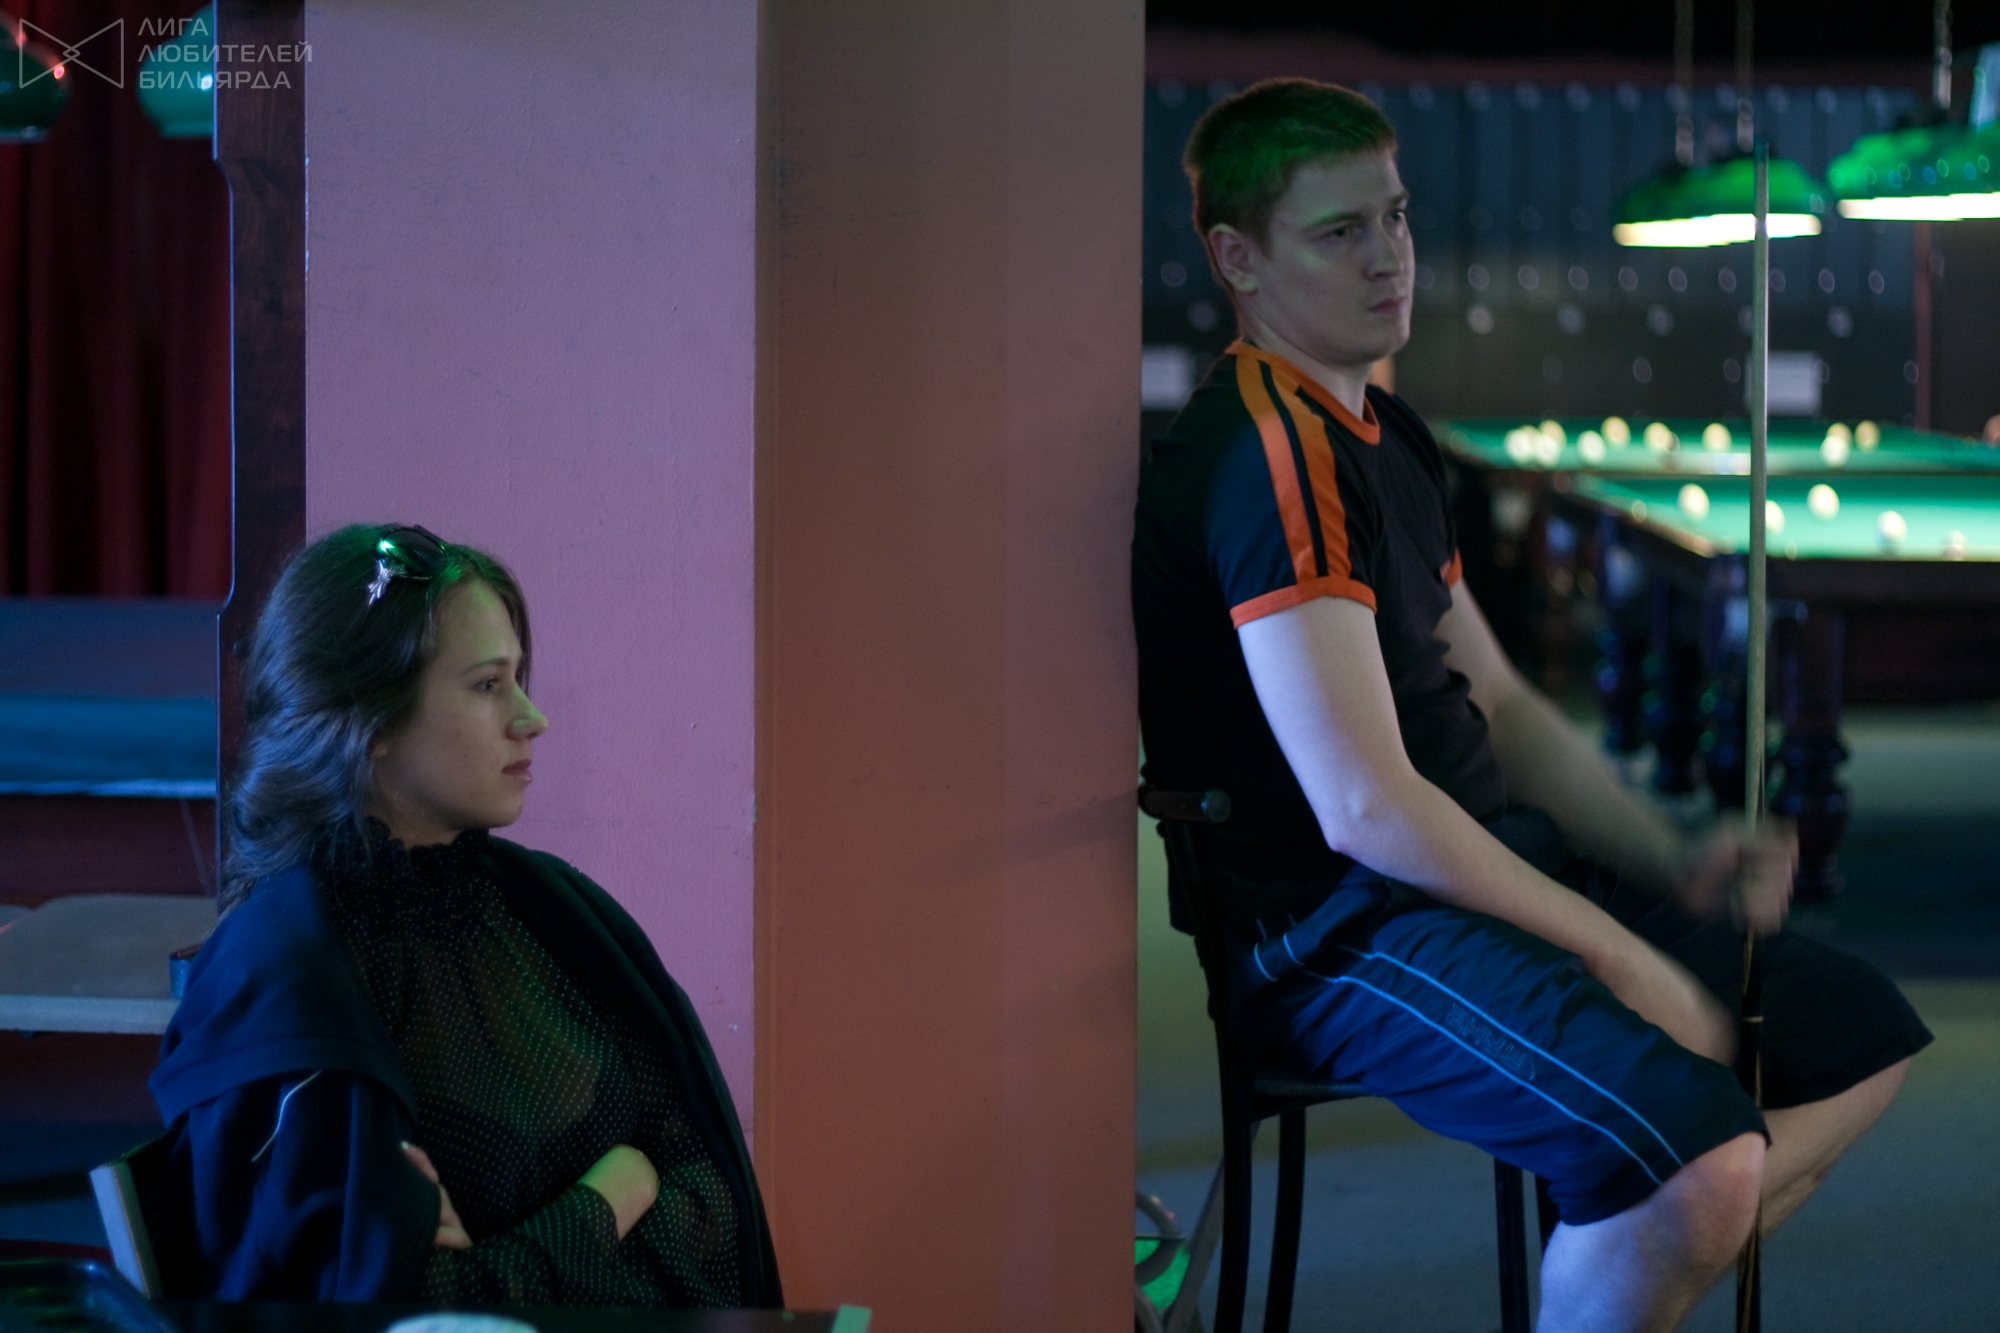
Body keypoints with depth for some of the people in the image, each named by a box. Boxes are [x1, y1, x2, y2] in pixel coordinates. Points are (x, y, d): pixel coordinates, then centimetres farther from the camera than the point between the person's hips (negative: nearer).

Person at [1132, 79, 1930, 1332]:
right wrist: (1617, 955, -16)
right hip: (1338, 934, -10)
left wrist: (1674, 865, 6)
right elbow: (1366, 810, -23)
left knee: (1861, 1035, 13)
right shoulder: (1269, 454, -17)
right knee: (1701, 1153, -31)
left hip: (1491, 866, 10)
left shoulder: (1386, 435, 16)